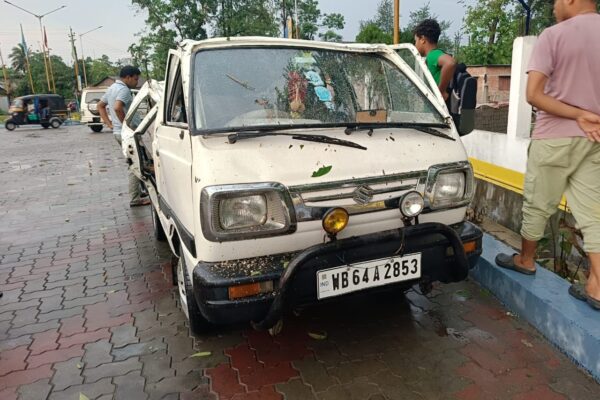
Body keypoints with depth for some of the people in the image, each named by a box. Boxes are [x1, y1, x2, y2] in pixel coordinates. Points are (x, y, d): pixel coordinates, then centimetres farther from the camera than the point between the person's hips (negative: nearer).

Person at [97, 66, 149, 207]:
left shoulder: (112, 88, 16)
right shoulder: (124, 89, -15)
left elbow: (100, 105, 24)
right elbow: (117, 107, -32)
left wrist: (109, 123, 16)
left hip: (118, 132, 10)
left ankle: (137, 193, 26)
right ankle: (135, 199, -3)